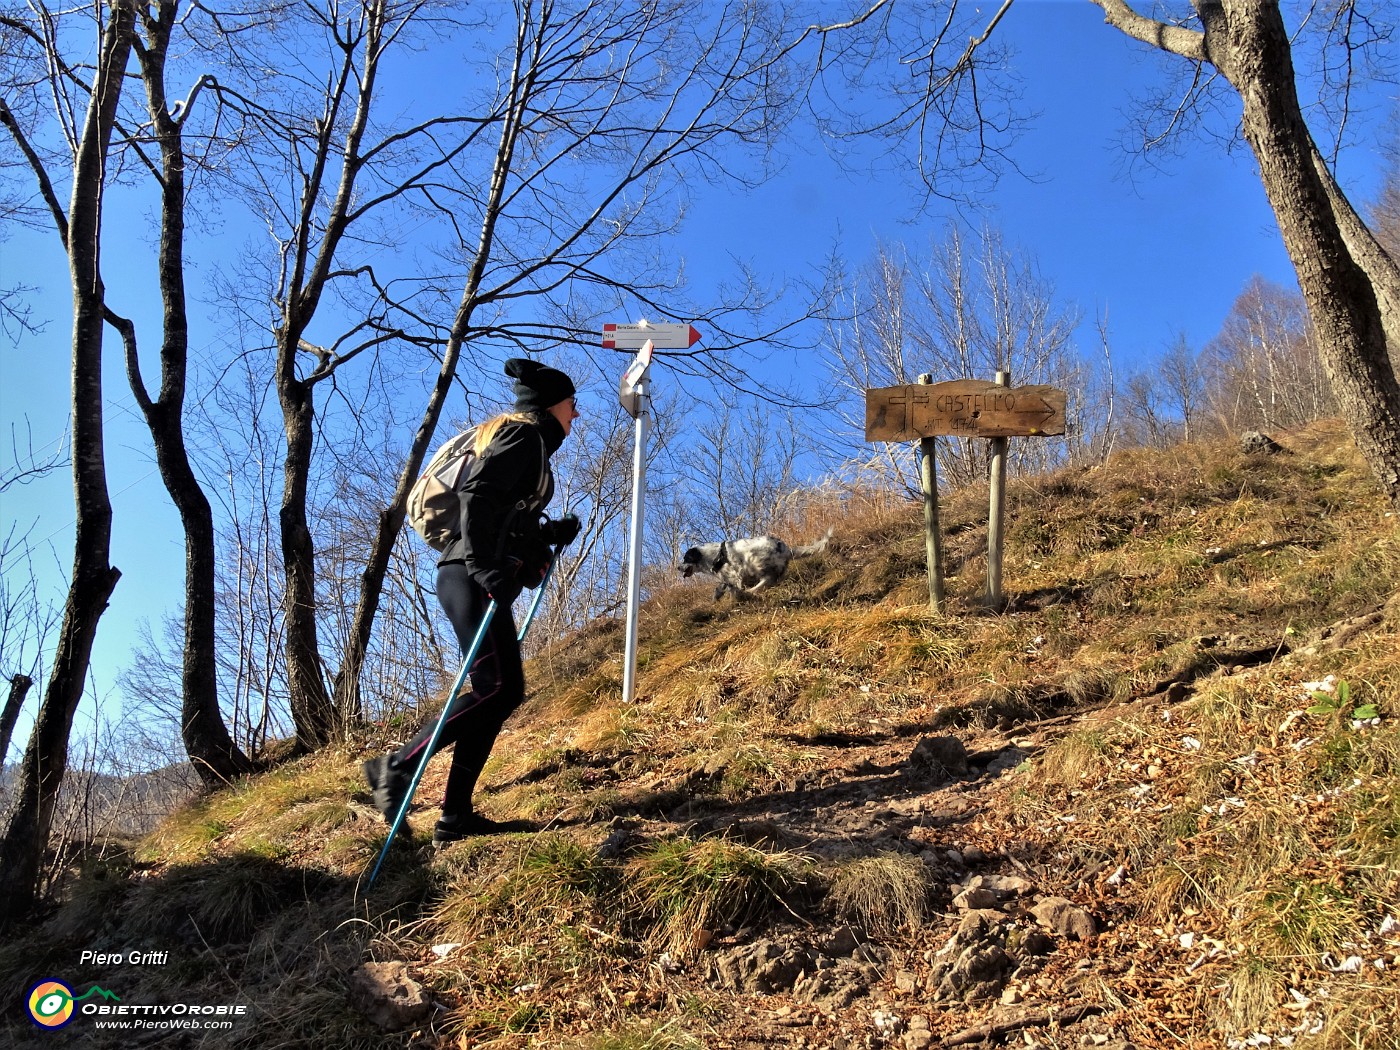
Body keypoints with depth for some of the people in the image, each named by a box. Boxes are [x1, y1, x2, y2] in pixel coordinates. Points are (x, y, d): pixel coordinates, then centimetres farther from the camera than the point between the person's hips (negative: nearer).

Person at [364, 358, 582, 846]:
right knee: (501, 686, -16)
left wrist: (552, 534, 18)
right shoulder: (525, 434, -2)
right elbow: (477, 495, -18)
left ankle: (455, 816, 4)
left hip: (479, 578, 10)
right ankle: (398, 765, -10)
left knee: (495, 693, 4)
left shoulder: (524, 440, 27)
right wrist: (483, 566, -25)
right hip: (473, 578, -10)